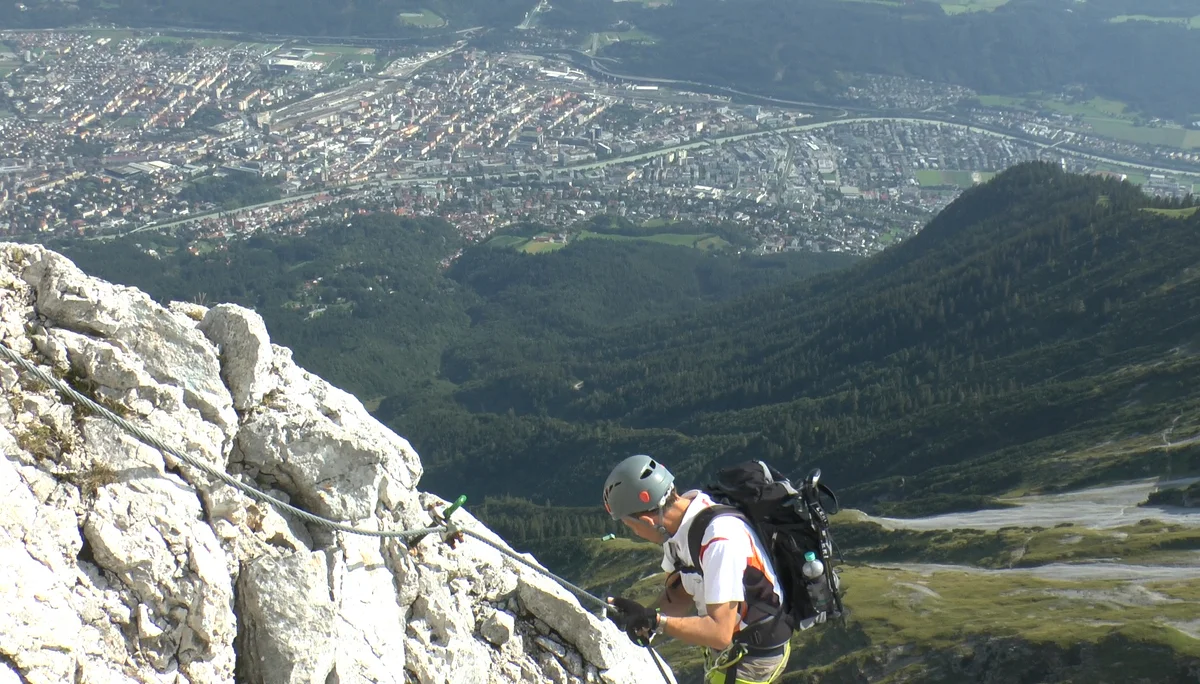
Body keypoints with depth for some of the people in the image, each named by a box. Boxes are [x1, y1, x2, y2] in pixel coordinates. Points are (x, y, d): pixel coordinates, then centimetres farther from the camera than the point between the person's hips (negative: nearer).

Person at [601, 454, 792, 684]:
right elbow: (679, 593, 1)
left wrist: (655, 620, -39)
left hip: (755, 655, -9)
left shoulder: (721, 539, -35)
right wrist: (645, 617, -18)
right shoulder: (680, 520, -9)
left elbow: (720, 633, -34)